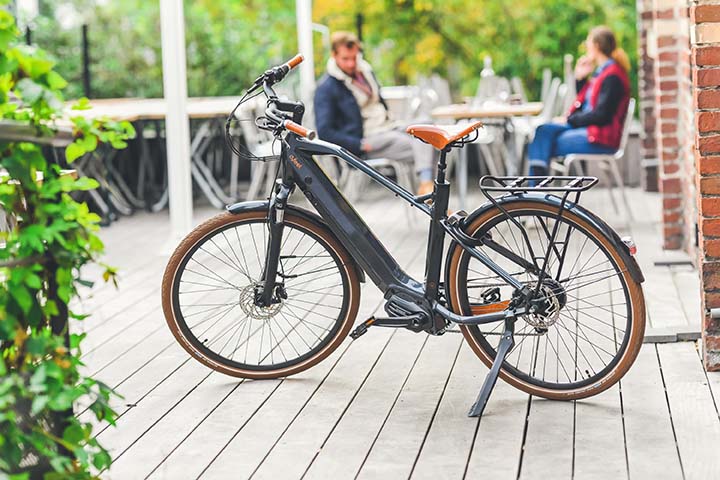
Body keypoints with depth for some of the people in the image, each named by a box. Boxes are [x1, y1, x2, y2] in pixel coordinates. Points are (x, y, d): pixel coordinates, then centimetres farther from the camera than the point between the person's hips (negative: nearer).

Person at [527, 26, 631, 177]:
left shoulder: (612, 75, -13)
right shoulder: (601, 71, 17)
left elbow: (601, 115, -18)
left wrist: (572, 120, -9)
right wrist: (580, 78, 12)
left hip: (601, 138, -9)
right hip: (586, 129, 9)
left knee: (543, 147, -17)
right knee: (543, 131, -10)